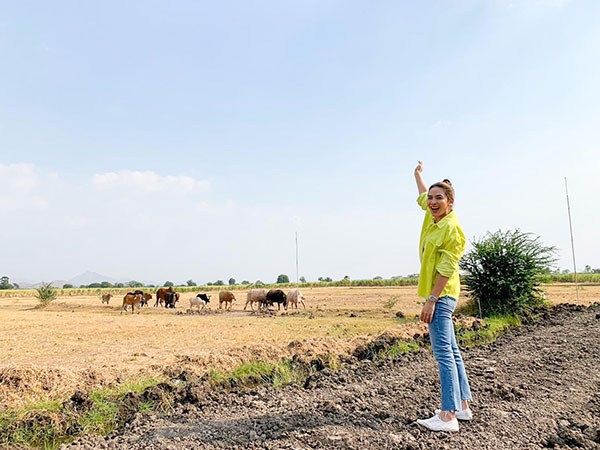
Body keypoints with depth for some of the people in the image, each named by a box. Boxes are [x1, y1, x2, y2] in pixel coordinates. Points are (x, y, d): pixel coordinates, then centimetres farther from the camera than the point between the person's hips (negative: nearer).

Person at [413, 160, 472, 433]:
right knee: (451, 351, 14)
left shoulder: (452, 229, -16)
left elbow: (446, 270, -20)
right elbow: (423, 197, 32)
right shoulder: (432, 216, 9)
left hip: (441, 295, -10)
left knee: (443, 353, -10)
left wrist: (431, 300, -21)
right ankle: (463, 405, 24)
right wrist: (418, 174, 46)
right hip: (437, 295, 10)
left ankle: (448, 416, -7)